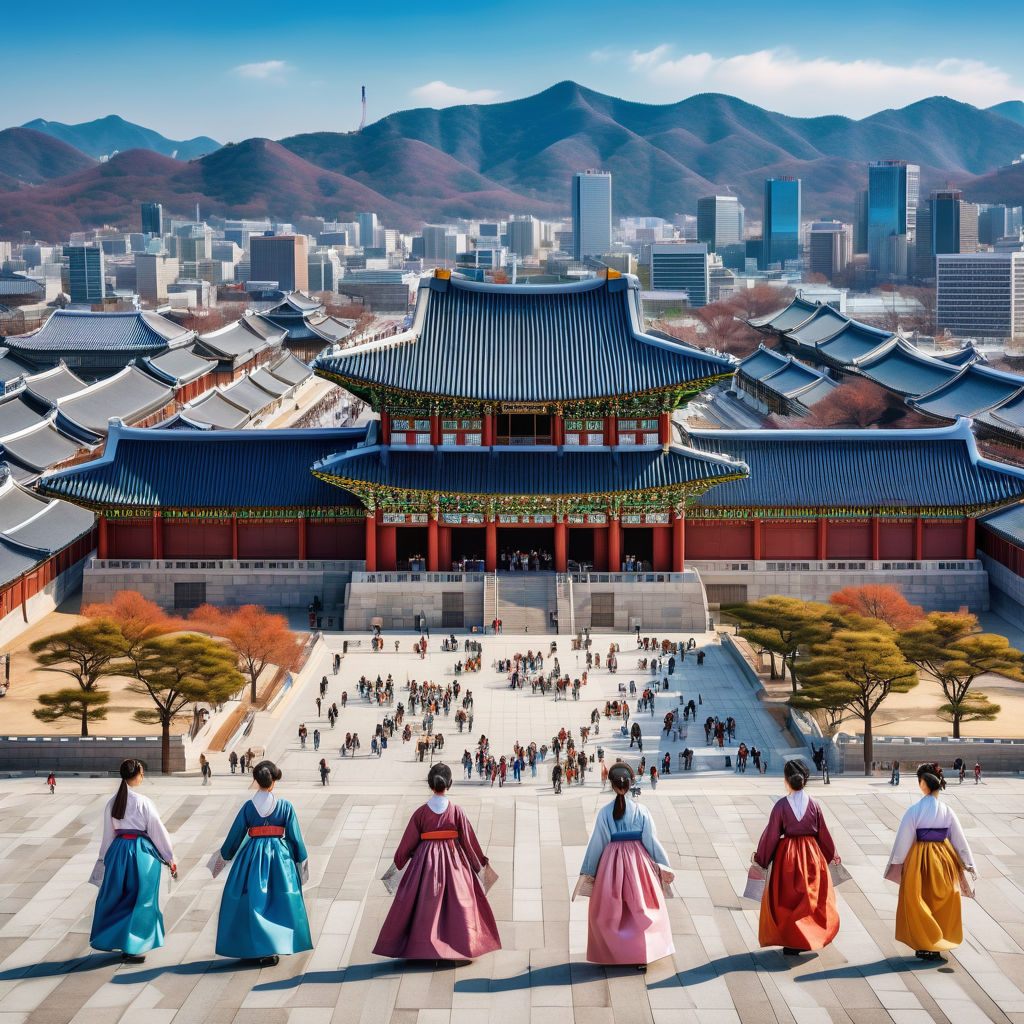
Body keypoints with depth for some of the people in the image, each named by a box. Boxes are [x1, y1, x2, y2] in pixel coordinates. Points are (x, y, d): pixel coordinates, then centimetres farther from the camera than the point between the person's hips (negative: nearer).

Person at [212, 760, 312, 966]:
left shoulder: (248, 806, -2)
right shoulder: (285, 806, -3)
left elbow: (235, 835, 4)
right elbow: (295, 837, 0)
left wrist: (223, 857, 19)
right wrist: (302, 861, 11)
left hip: (252, 856, 0)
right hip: (280, 856, 0)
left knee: (252, 902, 8)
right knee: (278, 903, 10)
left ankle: (250, 949, 8)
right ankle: (274, 947, 7)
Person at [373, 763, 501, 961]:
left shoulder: (421, 812, -6)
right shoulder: (456, 811, -8)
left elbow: (408, 841, 2)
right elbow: (469, 840, -2)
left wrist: (399, 860, 20)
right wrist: (482, 862, 11)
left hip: (426, 862, 0)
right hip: (454, 862, 0)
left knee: (425, 906, 7)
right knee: (460, 903, 10)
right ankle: (466, 944, 14)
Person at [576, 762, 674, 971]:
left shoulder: (604, 812, -8)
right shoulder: (641, 811, -7)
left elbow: (596, 844, -4)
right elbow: (651, 841, -4)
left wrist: (587, 872, 5)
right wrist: (664, 867, 6)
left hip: (611, 863, 0)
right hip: (638, 862, 0)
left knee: (609, 910, 14)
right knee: (641, 907, 9)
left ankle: (611, 953, 19)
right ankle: (642, 955, 1)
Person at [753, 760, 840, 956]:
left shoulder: (781, 805, -12)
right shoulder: (813, 805, -4)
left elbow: (771, 834, -8)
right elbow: (823, 833, 5)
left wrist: (759, 856, 5)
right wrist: (832, 854, 21)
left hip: (787, 854, -2)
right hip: (811, 853, 2)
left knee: (786, 899, 8)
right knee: (811, 896, 17)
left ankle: (791, 942, 8)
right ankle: (808, 939, 22)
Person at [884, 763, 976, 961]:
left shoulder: (915, 811, -14)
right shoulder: (946, 811, -3)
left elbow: (903, 839, -8)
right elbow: (959, 838, 2)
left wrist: (896, 863, 4)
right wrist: (969, 865, 11)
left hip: (920, 859, -4)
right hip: (944, 861, 4)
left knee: (917, 902, 8)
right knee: (942, 903, 16)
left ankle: (926, 946, 6)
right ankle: (939, 945, 20)